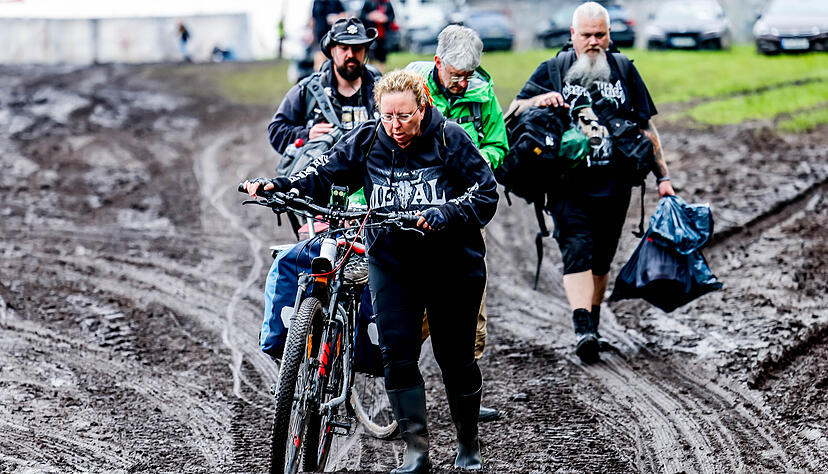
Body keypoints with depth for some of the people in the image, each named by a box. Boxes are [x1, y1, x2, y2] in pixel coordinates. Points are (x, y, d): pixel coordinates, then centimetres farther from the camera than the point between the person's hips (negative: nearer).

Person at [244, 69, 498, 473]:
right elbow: (324, 175, -1)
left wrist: (446, 212, -26)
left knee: (456, 356, 5)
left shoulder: (450, 139, -8)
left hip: (452, 261, -2)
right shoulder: (365, 141, 0)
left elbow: (486, 194, -9)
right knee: (397, 353, -9)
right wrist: (276, 186, -18)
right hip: (391, 261, 2)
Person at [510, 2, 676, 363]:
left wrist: (662, 176, 11)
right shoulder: (552, 70, 7)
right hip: (569, 184, -2)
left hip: (614, 185, 2)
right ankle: (582, 329, -27)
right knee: (576, 251, -18)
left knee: (601, 259, 9)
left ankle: (592, 328, 23)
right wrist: (539, 100, -16)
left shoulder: (623, 69, 12)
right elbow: (513, 112, 5)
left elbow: (646, 127, 15)